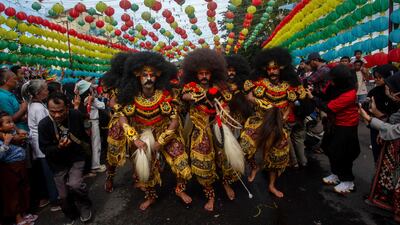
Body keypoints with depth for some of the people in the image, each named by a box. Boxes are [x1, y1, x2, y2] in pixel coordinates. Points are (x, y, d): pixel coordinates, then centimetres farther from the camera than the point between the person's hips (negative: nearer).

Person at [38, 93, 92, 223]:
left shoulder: (76, 116, -17)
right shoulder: (44, 124, -22)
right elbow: (44, 149, -13)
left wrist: (86, 147, 21)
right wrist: (59, 147, -33)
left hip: (76, 157, 0)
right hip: (58, 163, 0)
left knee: (74, 184, -22)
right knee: (64, 195, 7)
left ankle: (85, 206, 9)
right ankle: (72, 217, 37)